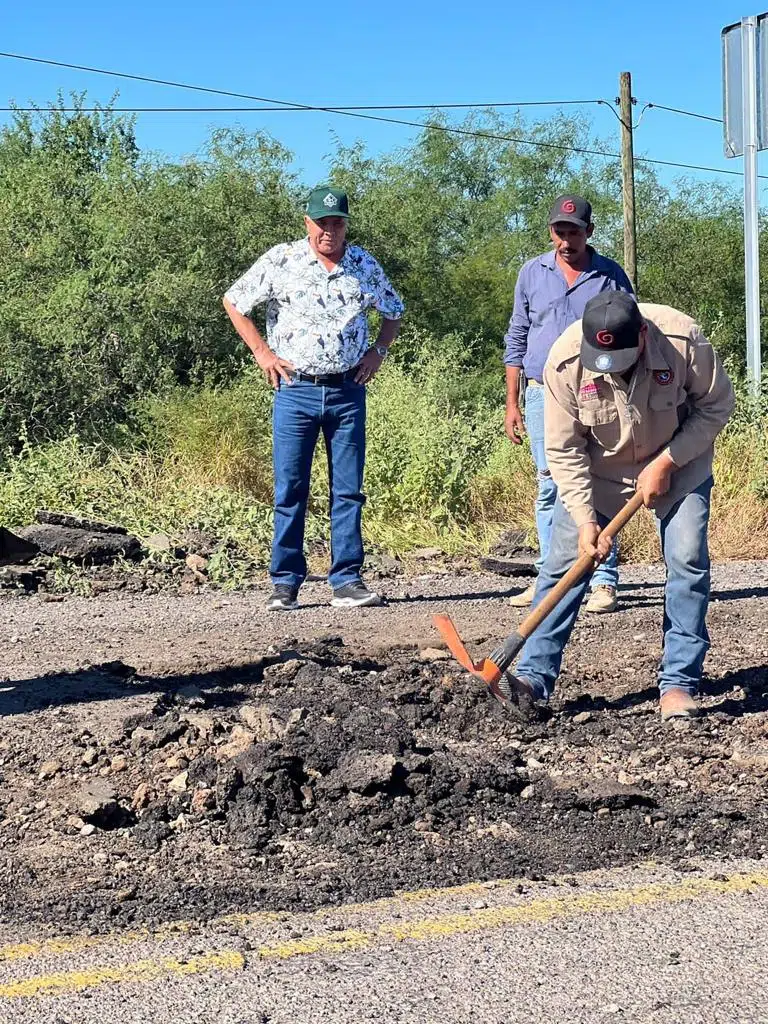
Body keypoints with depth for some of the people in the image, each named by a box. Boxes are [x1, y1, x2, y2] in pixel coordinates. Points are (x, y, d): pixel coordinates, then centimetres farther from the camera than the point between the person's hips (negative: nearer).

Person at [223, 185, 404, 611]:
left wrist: (378, 351, 8)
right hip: (295, 390, -2)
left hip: (348, 391, 2)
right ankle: (284, 583, 6)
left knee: (348, 491, 3)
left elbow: (393, 312, 24)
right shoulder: (281, 260, -1)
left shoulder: (364, 265, 8)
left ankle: (347, 582, 8)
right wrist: (262, 352, 0)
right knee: (289, 491, -1)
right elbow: (233, 301, 6)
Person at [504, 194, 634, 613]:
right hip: (543, 392, 2)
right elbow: (517, 340, 14)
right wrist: (512, 403, 9)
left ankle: (604, 581, -2)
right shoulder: (532, 274, 10)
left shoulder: (611, 276, 4)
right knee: (549, 487, 4)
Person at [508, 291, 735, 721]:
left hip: (679, 464, 0)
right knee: (564, 563, -6)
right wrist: (585, 519, -25)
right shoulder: (565, 362, -29)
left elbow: (717, 404, -14)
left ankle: (680, 683, -1)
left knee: (689, 563, -10)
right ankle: (534, 676, 0)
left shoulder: (683, 340, -30)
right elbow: (564, 451, -20)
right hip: (596, 471, 0)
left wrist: (667, 463, -20)